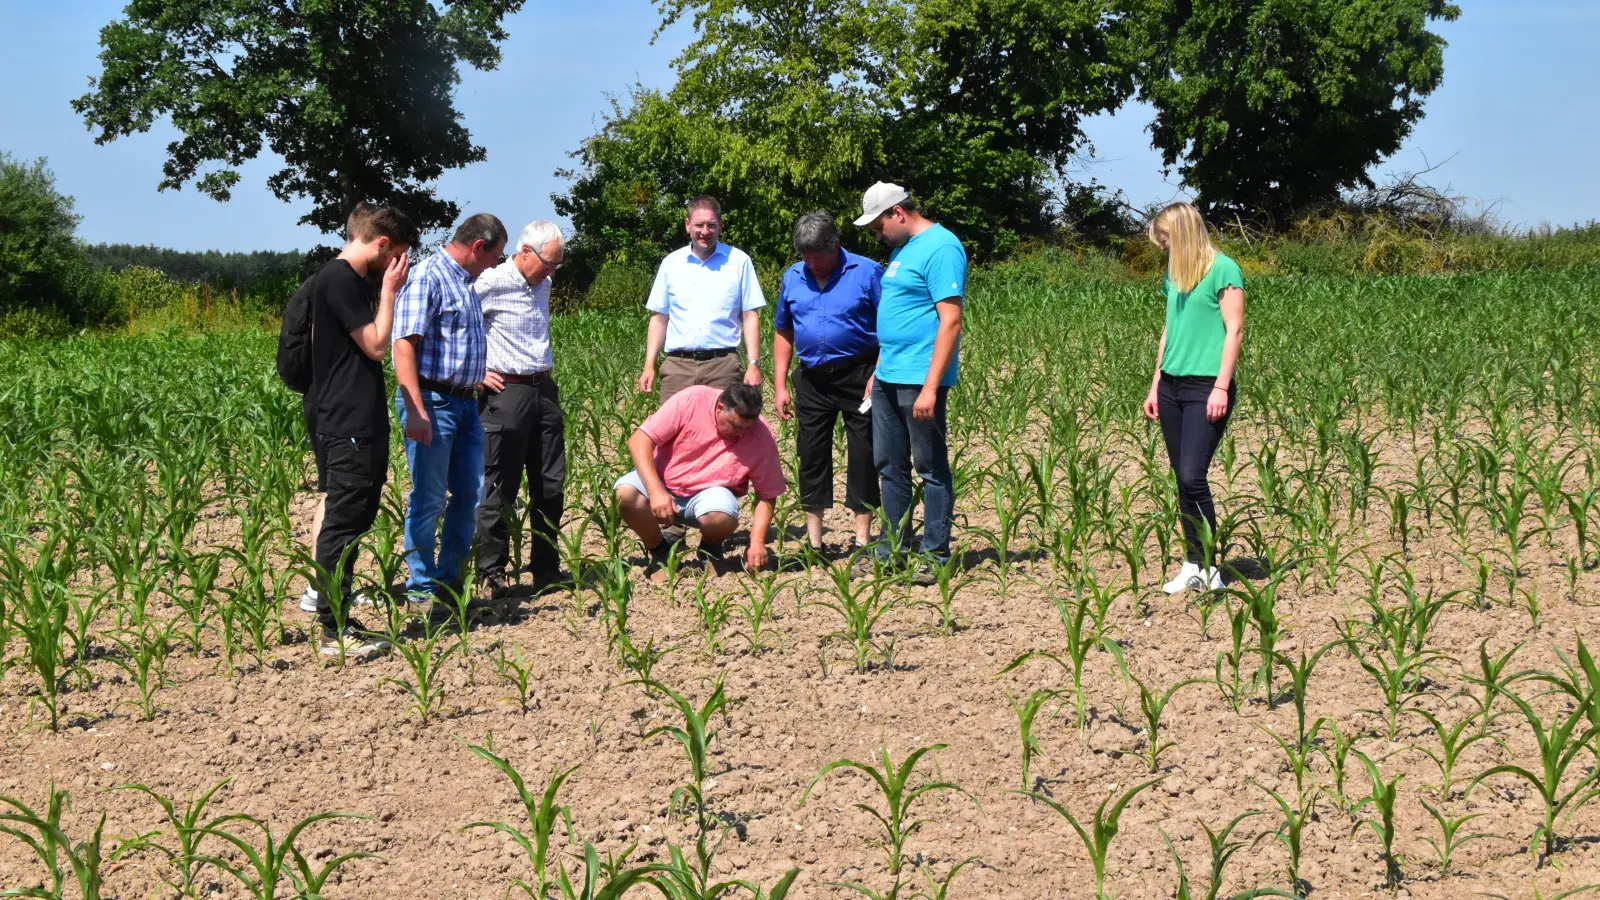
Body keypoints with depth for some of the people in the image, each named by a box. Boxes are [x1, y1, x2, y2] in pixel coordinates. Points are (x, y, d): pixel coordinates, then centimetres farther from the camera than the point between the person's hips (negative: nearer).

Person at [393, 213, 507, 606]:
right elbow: (404, 344, -21)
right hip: (432, 401, -9)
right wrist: (416, 410, -26)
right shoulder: (427, 277, -13)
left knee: (469, 493, 11)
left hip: (464, 402, 9)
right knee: (428, 498, -3)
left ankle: (450, 578, 22)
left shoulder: (466, 282, 16)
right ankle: (422, 588, 5)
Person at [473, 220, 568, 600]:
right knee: (500, 489, -2)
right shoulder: (490, 284, -12)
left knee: (551, 485, 8)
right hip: (506, 393, -7)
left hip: (544, 390, 7)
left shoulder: (542, 284, 13)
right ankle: (491, 574, 6)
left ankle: (546, 569, 17)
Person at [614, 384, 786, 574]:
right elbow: (639, 440, -20)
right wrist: (656, 492, -30)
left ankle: (710, 550, 3)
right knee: (625, 493, -31)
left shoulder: (761, 437, -15)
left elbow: (766, 495, -6)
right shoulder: (689, 401, -20)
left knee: (721, 516, -35)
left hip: (710, 495, -1)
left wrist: (757, 542, -19)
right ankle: (660, 550, -2)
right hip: (661, 481, 1)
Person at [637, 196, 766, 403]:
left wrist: (753, 364, -4)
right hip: (677, 366, 2)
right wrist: (649, 366, 7)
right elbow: (659, 318, 14)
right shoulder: (671, 263, 10)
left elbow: (750, 316, 4)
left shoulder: (739, 261, 4)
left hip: (722, 365, -2)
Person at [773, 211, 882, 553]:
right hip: (812, 380, 4)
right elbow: (783, 333, 14)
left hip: (858, 376, -4)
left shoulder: (867, 273, -8)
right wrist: (780, 386, 8)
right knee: (812, 456, 7)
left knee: (863, 456, 1)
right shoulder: (792, 277, 7)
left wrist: (878, 375, -16)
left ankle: (863, 539, 9)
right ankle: (814, 542, 15)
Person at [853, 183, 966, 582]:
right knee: (890, 466, 13)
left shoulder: (940, 248, -14)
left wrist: (930, 388, -23)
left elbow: (950, 321, -19)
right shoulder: (903, 249, 16)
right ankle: (895, 549, 21)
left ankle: (935, 555, 6)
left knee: (931, 468, 0)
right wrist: (878, 371, 20)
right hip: (888, 378, 9)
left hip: (920, 380, -9)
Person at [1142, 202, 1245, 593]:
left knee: (1192, 477, -13)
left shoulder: (1223, 270, -7)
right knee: (1182, 479, 6)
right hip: (1172, 385, 7)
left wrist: (1221, 387, -16)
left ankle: (1209, 566, -3)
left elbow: (1235, 330, -11)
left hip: (1207, 386, -7)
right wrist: (1155, 386, 18)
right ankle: (1193, 564, 12)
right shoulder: (1174, 274, 15)